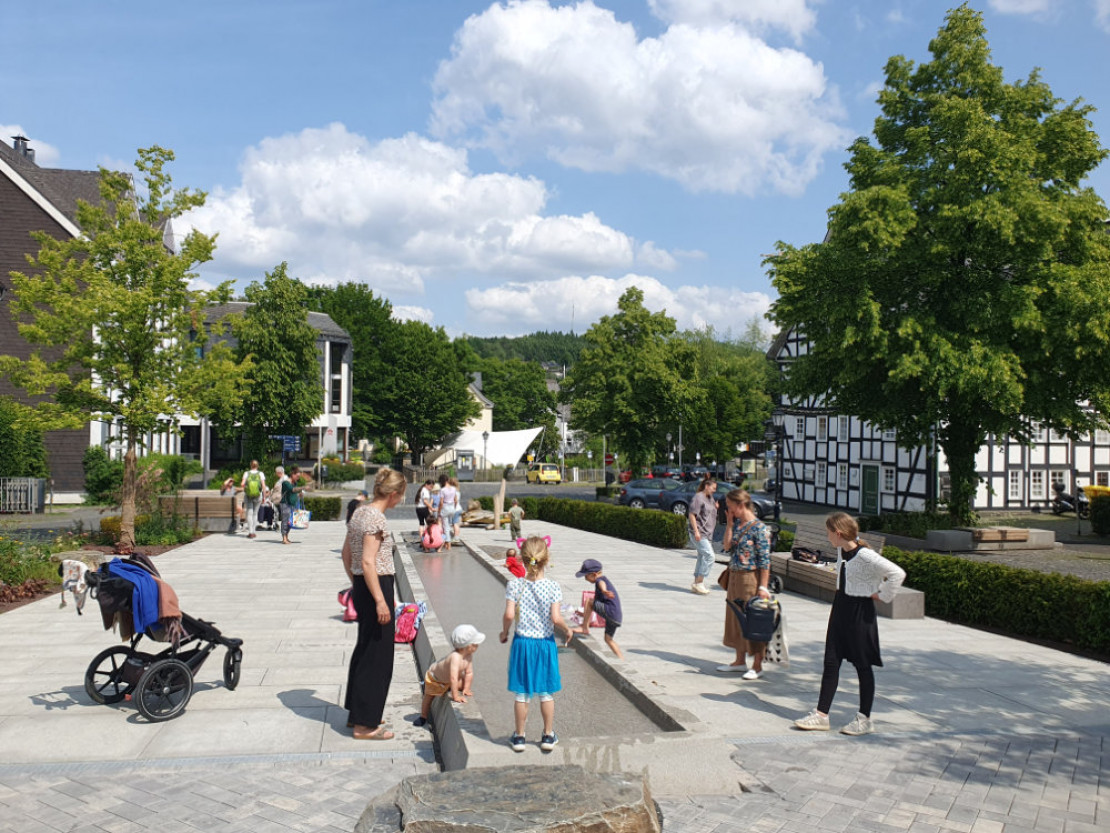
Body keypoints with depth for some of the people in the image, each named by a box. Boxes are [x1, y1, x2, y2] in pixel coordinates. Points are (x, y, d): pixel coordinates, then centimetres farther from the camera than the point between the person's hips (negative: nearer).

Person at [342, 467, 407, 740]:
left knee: (364, 649, 20)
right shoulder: (376, 517, -18)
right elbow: (368, 562, -23)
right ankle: (365, 725, 5)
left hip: (361, 586, 10)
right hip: (377, 586, -10)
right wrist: (380, 601, -23)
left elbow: (346, 553, 17)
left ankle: (356, 712, 31)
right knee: (378, 655, -1)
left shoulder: (360, 511, 10)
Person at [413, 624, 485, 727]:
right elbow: (453, 678, -50)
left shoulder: (469, 655, -24)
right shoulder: (455, 657, -48)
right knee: (429, 696, 13)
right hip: (434, 677, -6)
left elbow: (469, 673, -14)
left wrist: (466, 689, -16)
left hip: (447, 678, 6)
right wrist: (455, 696, -47)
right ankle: (423, 717, 34)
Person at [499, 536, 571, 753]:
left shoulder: (514, 585, -11)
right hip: (545, 644, 0)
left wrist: (504, 632, 3)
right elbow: (556, 618, -17)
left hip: (522, 643, 0)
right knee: (546, 693, 15)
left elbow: (509, 615, -16)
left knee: (521, 694, 12)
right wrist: (567, 630, 2)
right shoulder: (553, 587, -13)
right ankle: (548, 736, 26)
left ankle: (519, 736, 22)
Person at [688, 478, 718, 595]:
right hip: (699, 534, -9)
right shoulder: (698, 498, -10)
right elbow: (692, 515, -15)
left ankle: (697, 583, 21)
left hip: (707, 534, 9)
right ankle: (699, 582, -13)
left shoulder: (710, 498, 17)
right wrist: (696, 531, -22)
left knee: (702, 557, 12)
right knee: (710, 556, -17)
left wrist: (715, 508, 9)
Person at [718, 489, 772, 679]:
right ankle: (740, 661, 26)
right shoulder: (736, 524, 7)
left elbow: (765, 560, -15)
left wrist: (763, 587, -18)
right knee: (735, 618, 14)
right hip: (734, 577, 8)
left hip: (751, 578, -8)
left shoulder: (759, 528, -15)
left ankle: (757, 666, 10)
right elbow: (727, 547, 3)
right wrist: (730, 523, -2)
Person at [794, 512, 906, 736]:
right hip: (840, 606, 8)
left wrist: (882, 595, -17)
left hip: (860, 612, -8)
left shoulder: (865, 555, -23)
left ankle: (864, 719, 17)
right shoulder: (841, 550, 2)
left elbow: (897, 574, -28)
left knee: (862, 665, 4)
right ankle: (821, 715, 13)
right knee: (831, 662, 8)